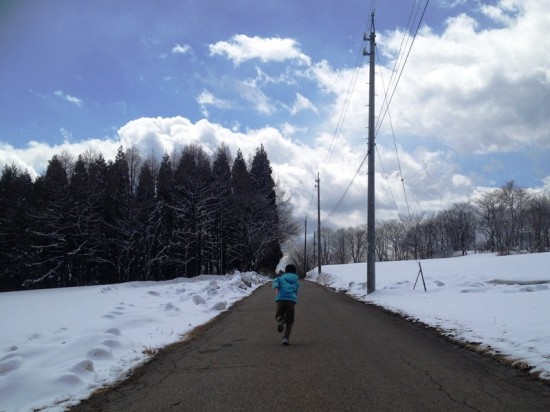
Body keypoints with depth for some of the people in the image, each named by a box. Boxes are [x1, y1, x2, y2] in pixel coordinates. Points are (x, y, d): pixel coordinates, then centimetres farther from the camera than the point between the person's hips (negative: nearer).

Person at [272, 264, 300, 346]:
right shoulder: (297, 281, 27)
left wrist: (275, 288, -19)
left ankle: (280, 321, -15)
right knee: (289, 321, 13)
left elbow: (275, 282, 1)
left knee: (279, 316, 22)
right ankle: (286, 338, -8)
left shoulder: (281, 278, 24)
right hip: (291, 300, 0)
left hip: (280, 300, 0)